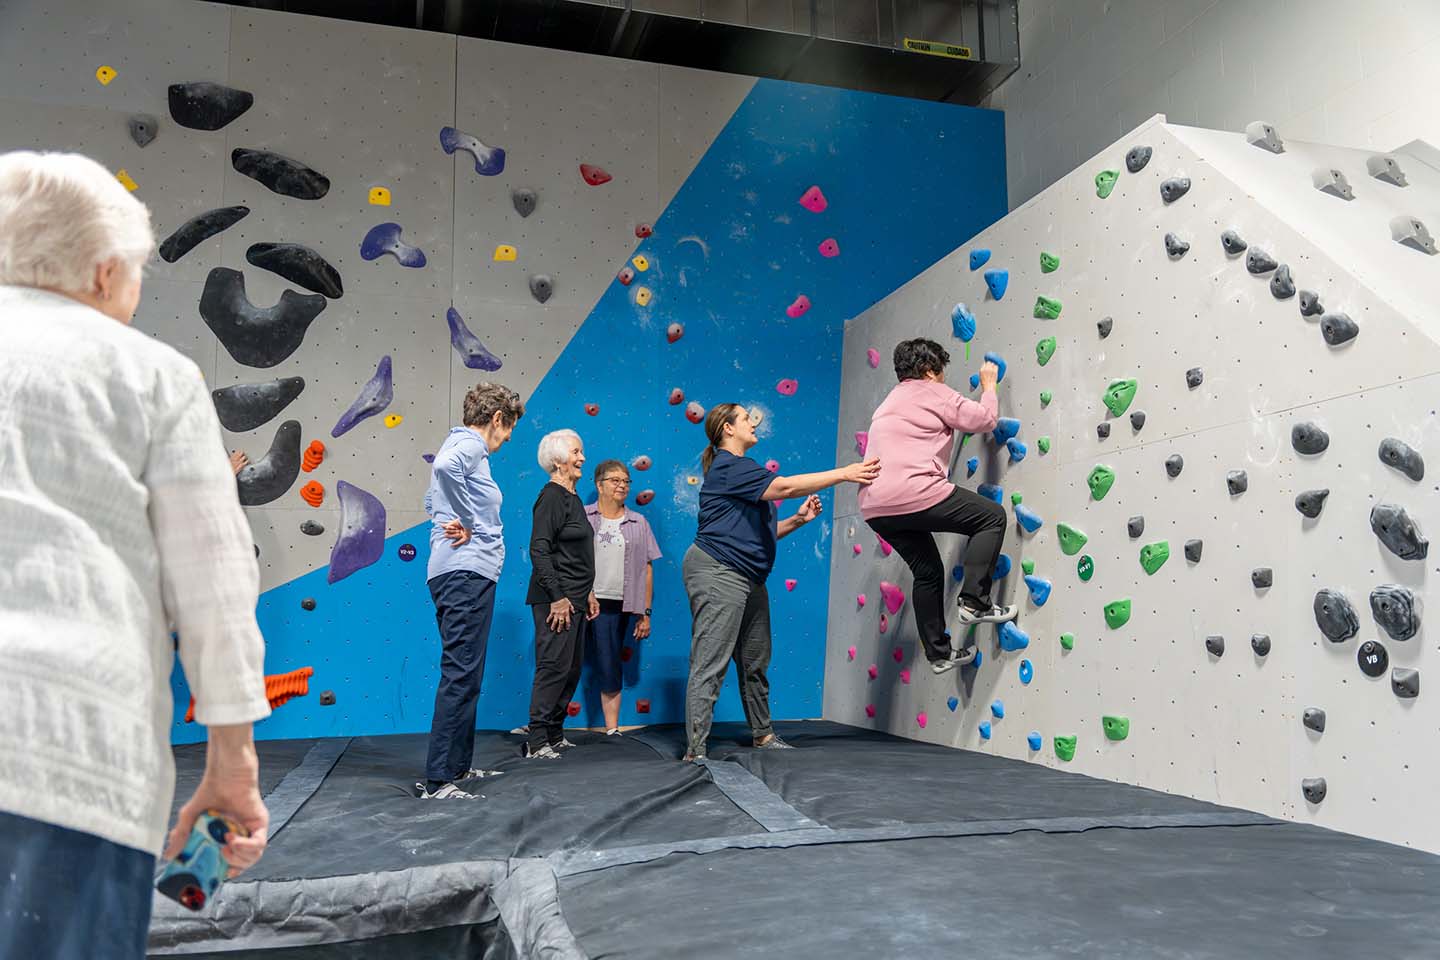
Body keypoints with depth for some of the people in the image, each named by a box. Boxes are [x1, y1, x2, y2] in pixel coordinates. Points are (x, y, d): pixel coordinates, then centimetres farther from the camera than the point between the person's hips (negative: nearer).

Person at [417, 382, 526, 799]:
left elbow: (433, 499, 35)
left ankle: (458, 765, 26)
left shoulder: (463, 446, 22)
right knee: (460, 675, -10)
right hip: (467, 572, -11)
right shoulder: (469, 445, -8)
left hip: (458, 573, 11)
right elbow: (444, 466, -32)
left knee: (464, 674, 17)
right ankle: (437, 780, -8)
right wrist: (468, 524, -21)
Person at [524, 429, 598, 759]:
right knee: (554, 666, -7)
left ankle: (554, 734, 23)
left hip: (574, 598, 10)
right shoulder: (551, 497, -12)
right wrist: (557, 597, -22)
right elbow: (539, 550, -20)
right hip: (556, 599, -10)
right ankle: (536, 741, 0)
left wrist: (588, 592, 21)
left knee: (571, 669, 13)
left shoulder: (573, 498, 16)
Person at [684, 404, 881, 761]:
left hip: (748, 578, 10)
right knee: (710, 665, -11)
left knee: (755, 661, 17)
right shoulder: (728, 466, -11)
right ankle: (695, 751, -8)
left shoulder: (741, 470, 22)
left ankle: (762, 734, 31)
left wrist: (798, 519, 7)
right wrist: (844, 473, -19)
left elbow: (761, 531, 22)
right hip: (717, 574, -10)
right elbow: (785, 486, -22)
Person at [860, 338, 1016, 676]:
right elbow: (984, 419, 2)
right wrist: (988, 384, 19)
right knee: (992, 516, 3)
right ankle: (974, 601, -3)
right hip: (913, 494, -9)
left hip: (875, 508, 9)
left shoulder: (890, 402, 29)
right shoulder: (933, 392, 4)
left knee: (928, 572, 20)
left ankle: (938, 653, 22)